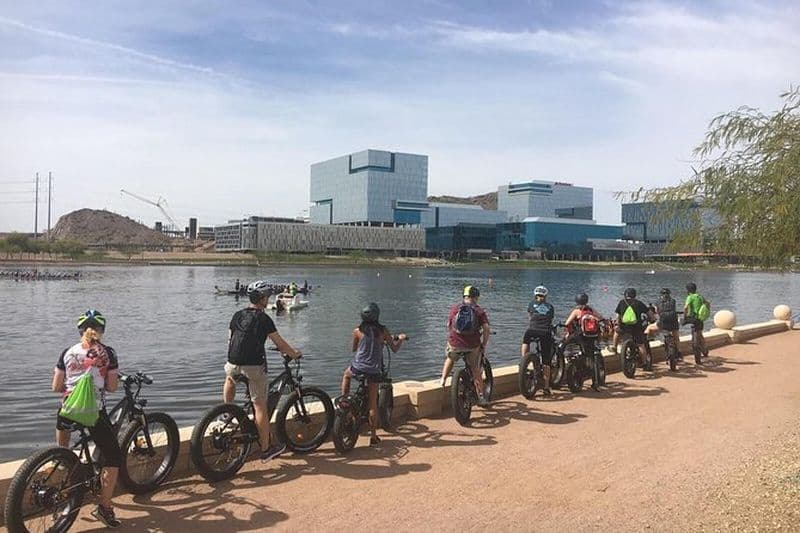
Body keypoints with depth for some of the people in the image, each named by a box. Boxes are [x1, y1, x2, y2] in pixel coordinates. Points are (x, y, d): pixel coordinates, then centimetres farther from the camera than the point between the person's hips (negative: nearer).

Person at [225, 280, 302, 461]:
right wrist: (295, 354, 11)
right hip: (254, 366, -5)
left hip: (234, 364, 5)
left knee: (230, 377, 41)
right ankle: (266, 449, 8)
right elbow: (280, 343, -5)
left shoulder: (237, 315, 10)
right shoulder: (264, 318, -6)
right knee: (260, 406, 2)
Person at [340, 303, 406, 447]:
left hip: (358, 367, 0)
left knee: (346, 374, 37)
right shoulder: (383, 331, -4)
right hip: (375, 370, 0)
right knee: (373, 404, 7)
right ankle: (373, 437, 12)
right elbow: (394, 349, 3)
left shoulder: (358, 331, -1)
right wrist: (401, 339, 22)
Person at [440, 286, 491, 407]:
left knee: (450, 359, 34)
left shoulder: (455, 308, 8)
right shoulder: (479, 311, 1)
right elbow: (486, 329, -9)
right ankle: (481, 398, 14)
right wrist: (484, 344, 4)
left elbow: (448, 326, 17)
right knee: (476, 371, 15)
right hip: (473, 346, -1)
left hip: (455, 344, 1)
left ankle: (443, 380, 28)